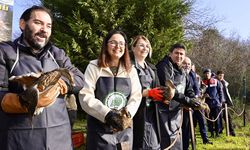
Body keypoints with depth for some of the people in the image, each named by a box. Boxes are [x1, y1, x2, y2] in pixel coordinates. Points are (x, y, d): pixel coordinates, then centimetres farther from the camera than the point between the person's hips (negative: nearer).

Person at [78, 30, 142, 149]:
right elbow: (85, 97, -10)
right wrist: (107, 114, -20)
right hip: (99, 129, -3)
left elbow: (136, 96, 2)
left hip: (125, 129, 3)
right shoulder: (94, 67, -2)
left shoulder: (131, 70, 9)